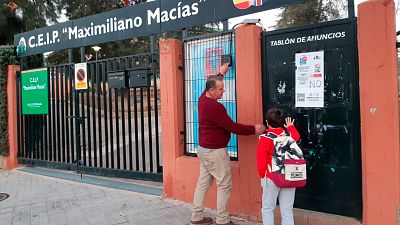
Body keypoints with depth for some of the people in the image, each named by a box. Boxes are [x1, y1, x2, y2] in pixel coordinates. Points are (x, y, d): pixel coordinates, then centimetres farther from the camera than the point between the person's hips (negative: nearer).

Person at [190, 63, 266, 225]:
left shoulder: (203, 98, 2)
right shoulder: (215, 107, -24)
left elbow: (213, 84, 26)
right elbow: (232, 127, -20)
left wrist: (221, 74, 36)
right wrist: (254, 129, -10)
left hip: (203, 149, 9)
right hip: (215, 152, -9)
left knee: (203, 183, 15)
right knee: (224, 185, 3)